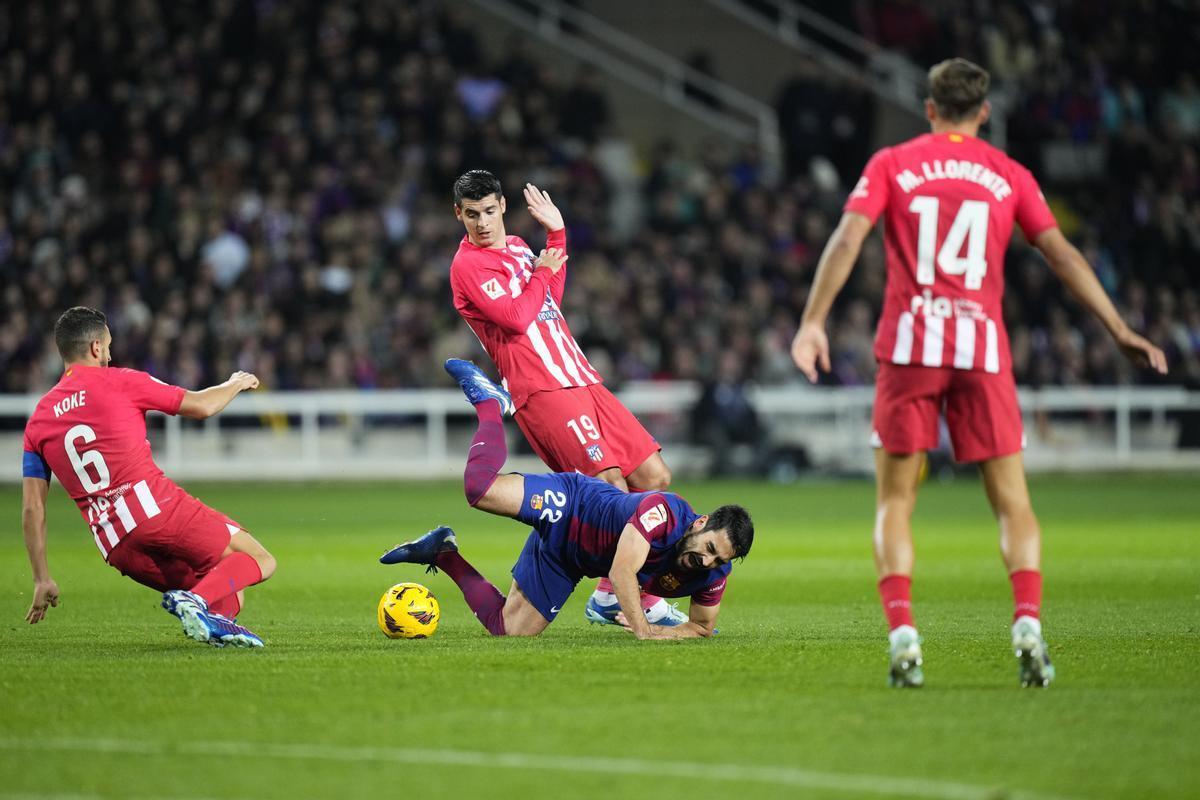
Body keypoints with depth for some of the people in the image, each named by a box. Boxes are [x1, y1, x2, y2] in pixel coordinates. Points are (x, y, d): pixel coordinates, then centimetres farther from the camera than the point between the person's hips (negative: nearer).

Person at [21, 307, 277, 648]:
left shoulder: (38, 420, 16)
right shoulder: (119, 382, 3)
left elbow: (32, 509, 12)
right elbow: (201, 406, 11)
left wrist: (42, 579, 16)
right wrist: (236, 384, 32)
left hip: (117, 549, 5)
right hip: (157, 506, -5)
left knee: (228, 594, 19)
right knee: (260, 561, 1)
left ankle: (218, 616, -17)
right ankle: (198, 600, -28)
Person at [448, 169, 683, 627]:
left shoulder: (516, 247, 20)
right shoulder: (468, 265, -7)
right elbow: (517, 318, -18)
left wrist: (557, 236, 27)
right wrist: (541, 272, -2)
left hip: (581, 380, 9)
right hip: (542, 392, -9)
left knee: (654, 478, 5)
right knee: (612, 485, -20)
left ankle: (608, 597, 9)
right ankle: (643, 602, -13)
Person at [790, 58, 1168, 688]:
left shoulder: (891, 164, 8)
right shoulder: (1008, 175, 11)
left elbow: (847, 239, -5)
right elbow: (1062, 255, 7)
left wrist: (813, 322, -8)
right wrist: (1118, 330, 10)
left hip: (909, 346, 0)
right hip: (983, 347, 0)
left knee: (894, 502, 7)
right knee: (1012, 502, 5)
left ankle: (901, 633, -12)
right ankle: (1028, 623, -17)